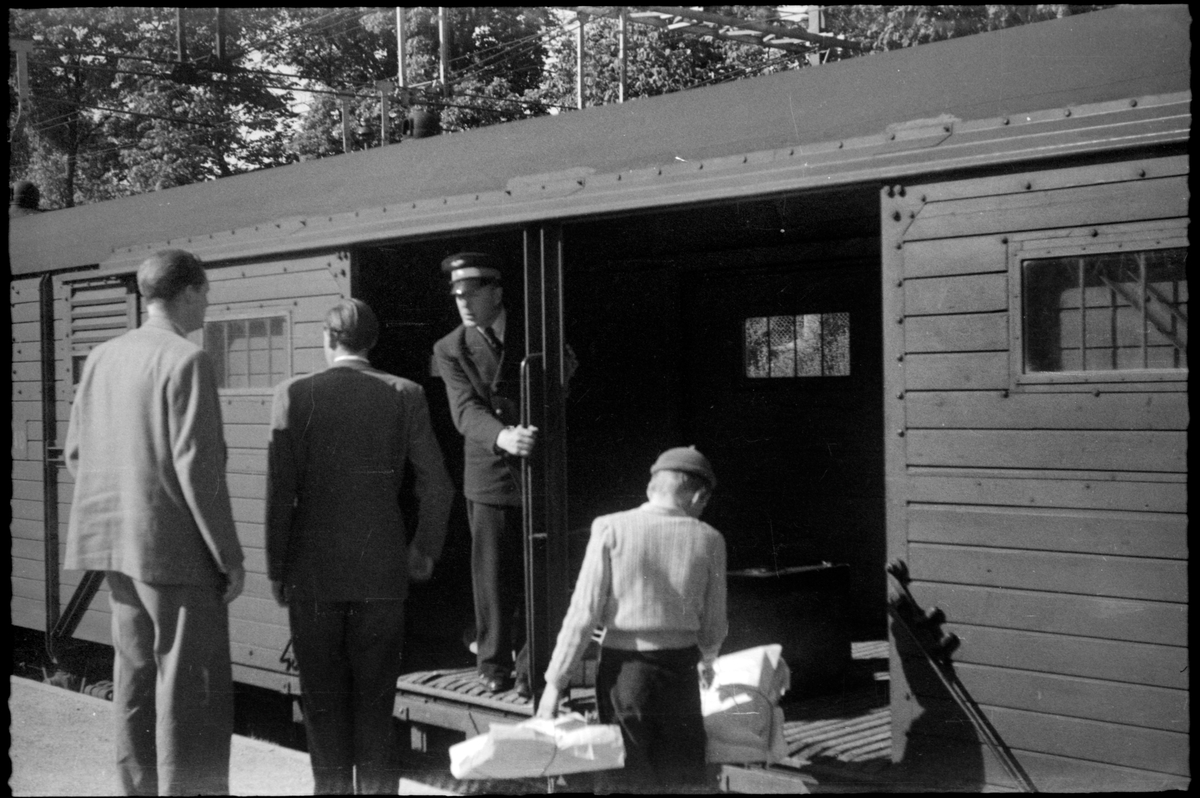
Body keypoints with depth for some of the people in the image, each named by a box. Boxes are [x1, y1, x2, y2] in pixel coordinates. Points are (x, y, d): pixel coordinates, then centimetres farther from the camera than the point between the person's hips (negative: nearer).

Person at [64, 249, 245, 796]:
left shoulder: (101, 359, 8)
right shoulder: (187, 361, -14)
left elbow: (75, 453, 12)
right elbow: (197, 468, -18)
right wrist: (230, 557, -13)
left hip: (118, 544, 8)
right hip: (176, 546, -8)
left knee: (135, 679, 15)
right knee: (189, 688, -1)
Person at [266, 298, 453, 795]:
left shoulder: (295, 395, -6)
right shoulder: (404, 395, -2)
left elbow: (280, 489, -8)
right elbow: (437, 486, -4)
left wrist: (276, 567, 0)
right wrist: (424, 550, 10)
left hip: (313, 571, -1)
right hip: (383, 569, 1)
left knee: (324, 695, 10)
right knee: (375, 698, 11)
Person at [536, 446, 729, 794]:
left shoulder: (611, 529, -7)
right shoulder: (708, 540, -1)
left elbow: (584, 612, -9)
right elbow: (713, 626, 7)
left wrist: (555, 681, -3)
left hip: (623, 667, -1)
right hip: (680, 669, 1)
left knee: (632, 779, 9)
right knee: (686, 778, 13)